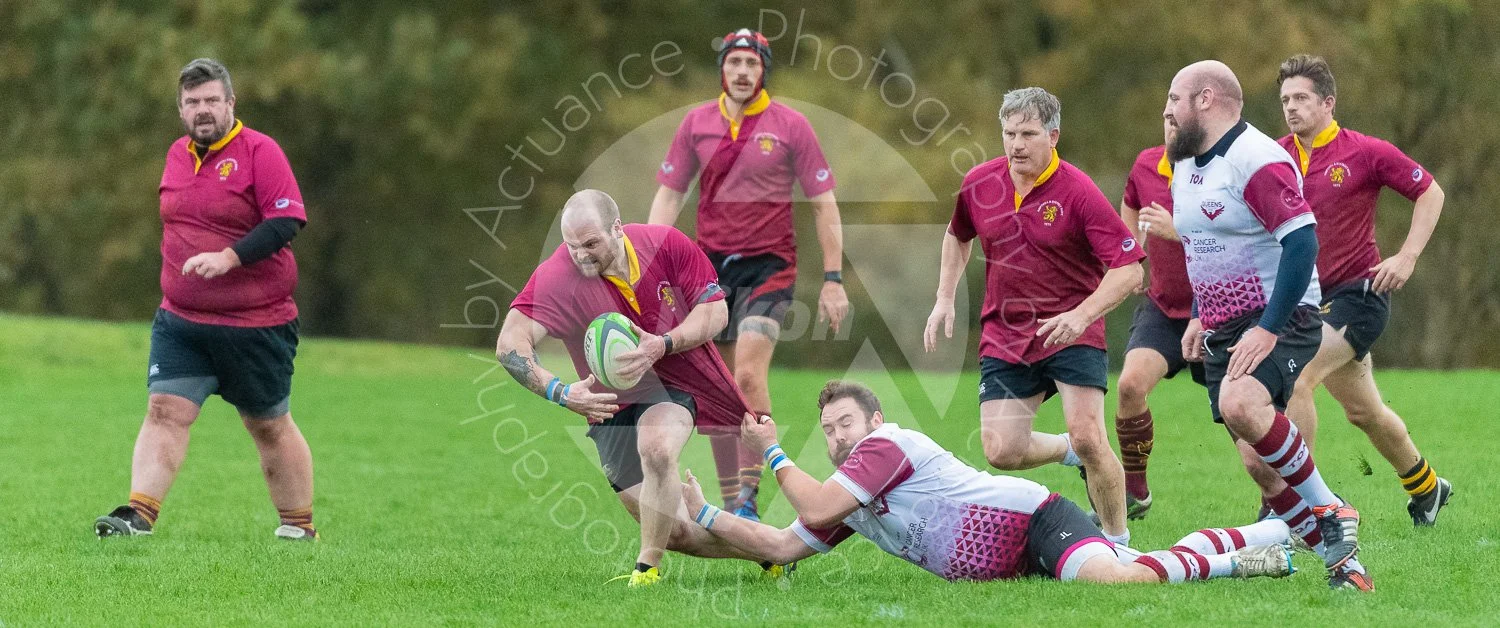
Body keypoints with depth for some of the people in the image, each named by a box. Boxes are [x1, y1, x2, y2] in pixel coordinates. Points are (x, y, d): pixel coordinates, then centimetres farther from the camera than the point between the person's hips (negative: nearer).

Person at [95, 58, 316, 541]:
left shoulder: (259, 151, -10)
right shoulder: (177, 155, 11)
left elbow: (287, 220, -19)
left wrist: (227, 257, -27)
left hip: (258, 325, -5)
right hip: (181, 321, 5)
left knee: (270, 426, 7)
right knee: (165, 411, -11)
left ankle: (299, 526, 21)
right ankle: (139, 514, -17)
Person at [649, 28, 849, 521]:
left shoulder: (789, 125, -3)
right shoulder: (697, 123, 5)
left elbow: (823, 204, 0)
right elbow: (668, 195, 9)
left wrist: (833, 280, -4)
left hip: (768, 264, -4)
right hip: (711, 264, 4)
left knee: (749, 375, -21)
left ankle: (748, 495, -16)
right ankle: (730, 501, 12)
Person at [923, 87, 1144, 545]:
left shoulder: (1077, 192, -16)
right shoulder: (979, 184, -1)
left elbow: (1128, 269, -18)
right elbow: (958, 235, 22)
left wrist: (1082, 315, -30)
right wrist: (945, 297, 12)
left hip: (1070, 334, -5)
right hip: (1004, 335, 5)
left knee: (1088, 437, -18)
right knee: (1001, 451, -5)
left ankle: (1118, 542, 1)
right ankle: (1069, 451, 28)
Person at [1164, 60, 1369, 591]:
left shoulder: (1258, 160, -16)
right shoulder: (1185, 168, 14)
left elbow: (1302, 243, -23)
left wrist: (1268, 329, -27)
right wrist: (1200, 318, 20)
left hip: (1279, 322, -9)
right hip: (1223, 332, 9)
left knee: (1241, 405, -34)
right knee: (1258, 463, 0)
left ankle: (1330, 515, -20)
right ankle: (1338, 556, 9)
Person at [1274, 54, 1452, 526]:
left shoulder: (1366, 153, -10)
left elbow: (1430, 193, -2)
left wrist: (1407, 257, -11)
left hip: (1358, 293, -6)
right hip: (1307, 298, 6)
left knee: (1294, 380, -24)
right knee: (1362, 410, 15)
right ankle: (1425, 486, 39)